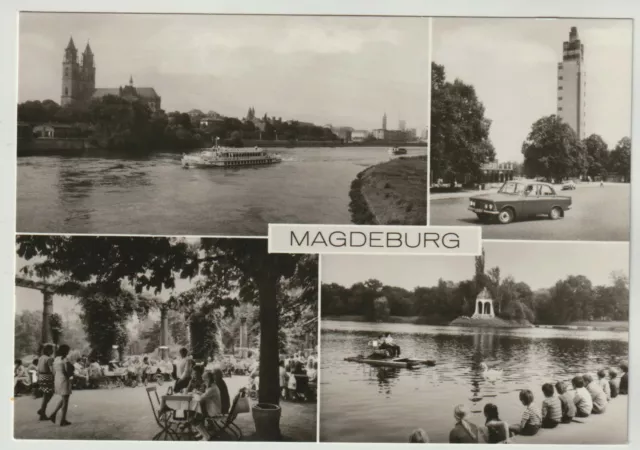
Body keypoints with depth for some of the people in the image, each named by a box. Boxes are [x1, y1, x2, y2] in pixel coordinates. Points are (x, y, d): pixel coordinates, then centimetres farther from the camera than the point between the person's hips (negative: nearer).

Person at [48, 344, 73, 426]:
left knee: (63, 399, 23)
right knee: (65, 401, 2)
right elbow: (68, 373, -18)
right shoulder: (65, 360, -16)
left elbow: (54, 372, 12)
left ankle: (53, 414, 13)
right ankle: (63, 420, 6)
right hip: (64, 381, -8)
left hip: (57, 380, 8)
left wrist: (54, 382, 19)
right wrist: (72, 373, 4)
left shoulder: (56, 359, 8)